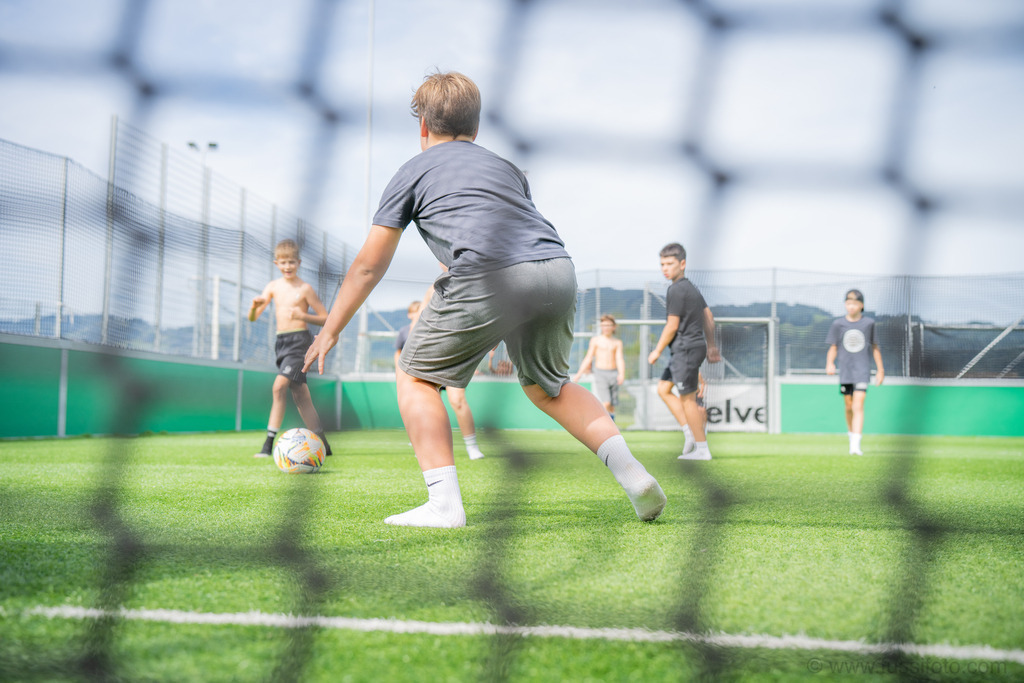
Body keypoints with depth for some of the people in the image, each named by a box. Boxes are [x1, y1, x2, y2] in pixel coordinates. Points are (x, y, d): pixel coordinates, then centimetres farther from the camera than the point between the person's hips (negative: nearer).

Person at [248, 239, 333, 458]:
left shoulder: (305, 288, -5)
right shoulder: (273, 286, 9)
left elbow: (325, 318, -3)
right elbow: (253, 318, 8)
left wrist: (302, 316, -19)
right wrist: (255, 304, -14)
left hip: (299, 339, -7)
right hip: (281, 341, 7)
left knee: (280, 385, -20)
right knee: (299, 392, 9)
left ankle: (269, 443, -18)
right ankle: (321, 444, 16)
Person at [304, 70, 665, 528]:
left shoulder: (414, 171, 22)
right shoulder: (505, 166, 35)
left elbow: (369, 265, 22)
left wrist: (329, 331, 31)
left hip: (490, 276, -5)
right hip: (559, 269, 5)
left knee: (415, 377, 13)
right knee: (547, 385, 28)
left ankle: (444, 503, 0)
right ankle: (631, 473, 14)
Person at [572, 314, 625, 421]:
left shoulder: (617, 342, 9)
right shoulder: (595, 340, 5)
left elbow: (619, 359, -1)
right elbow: (588, 358, 6)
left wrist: (621, 374, -18)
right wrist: (579, 374, 0)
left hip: (613, 373, 3)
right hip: (600, 373, -3)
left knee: (612, 406, 5)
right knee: (606, 403, -18)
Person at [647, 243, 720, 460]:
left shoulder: (677, 290, -14)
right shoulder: (691, 288, 16)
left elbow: (672, 326, -16)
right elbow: (708, 317, 21)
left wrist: (657, 351, -7)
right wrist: (711, 346, 25)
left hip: (686, 348, -10)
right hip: (693, 346, 10)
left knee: (687, 398, -4)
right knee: (663, 389, 15)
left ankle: (702, 449, 2)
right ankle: (689, 432, 12)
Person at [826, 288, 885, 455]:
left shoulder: (869, 323, 2)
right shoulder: (838, 324, 3)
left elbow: (875, 347, 10)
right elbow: (833, 348, 5)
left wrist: (880, 370, 12)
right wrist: (829, 364, -14)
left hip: (862, 371, -2)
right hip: (845, 371, 2)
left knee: (858, 406, -13)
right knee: (848, 407, 11)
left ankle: (855, 445, -19)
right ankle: (851, 434, 34)